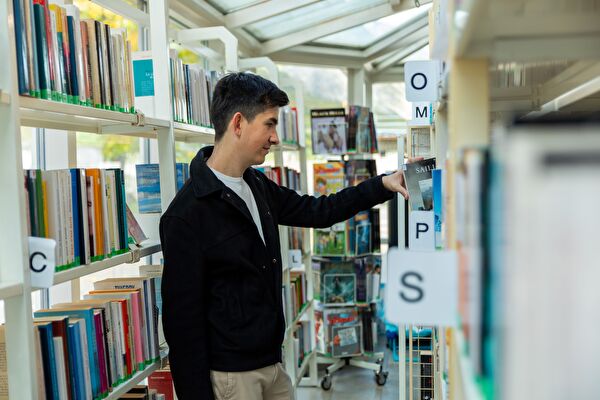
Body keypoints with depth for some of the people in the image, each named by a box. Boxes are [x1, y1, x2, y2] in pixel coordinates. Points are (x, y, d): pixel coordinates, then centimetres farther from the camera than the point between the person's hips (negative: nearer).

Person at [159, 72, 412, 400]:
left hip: (271, 361, 8)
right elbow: (182, 319, -17)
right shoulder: (187, 215, -19)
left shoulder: (257, 186, 6)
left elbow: (316, 211, 19)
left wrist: (382, 185, 13)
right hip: (228, 374, -8)